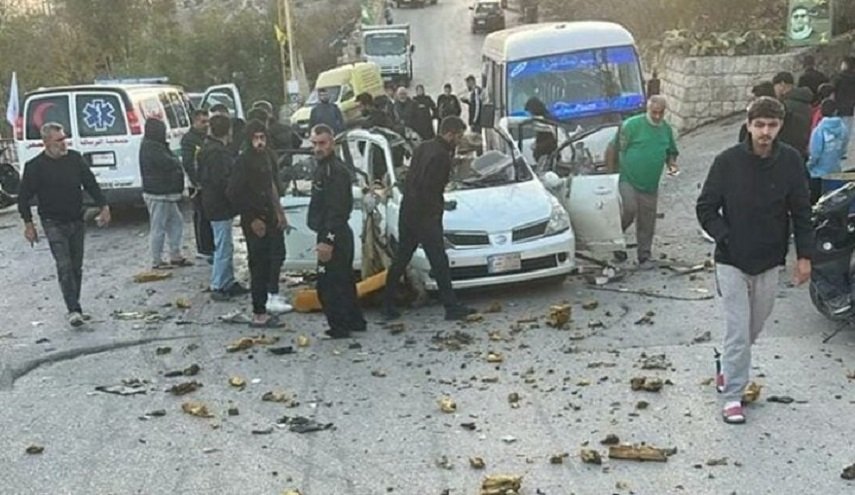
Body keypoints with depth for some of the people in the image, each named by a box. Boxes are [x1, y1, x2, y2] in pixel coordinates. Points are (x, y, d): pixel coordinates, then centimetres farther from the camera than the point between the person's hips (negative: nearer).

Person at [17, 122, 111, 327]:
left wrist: (103, 206, 3)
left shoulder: (75, 158, 2)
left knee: (76, 266, 9)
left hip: (77, 221, 4)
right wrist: (28, 224, -5)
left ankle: (74, 307, 21)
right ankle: (73, 310, -17)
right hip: (53, 224, -4)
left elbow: (90, 184, 11)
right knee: (64, 266, -15)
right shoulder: (35, 166, -8)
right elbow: (24, 196, -1)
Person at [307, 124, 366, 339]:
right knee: (344, 281, 19)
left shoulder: (335, 170, -18)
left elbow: (337, 209, -24)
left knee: (328, 285, -5)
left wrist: (328, 240, -27)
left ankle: (339, 327, 2)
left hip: (333, 236, -11)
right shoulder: (324, 167, 15)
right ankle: (354, 321, 29)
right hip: (338, 235, 11)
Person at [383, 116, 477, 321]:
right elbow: (430, 189, -20)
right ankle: (452, 307, 2)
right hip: (426, 217, -9)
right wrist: (439, 207, -6)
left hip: (407, 211, 9)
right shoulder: (441, 156, -16)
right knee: (439, 262, -3)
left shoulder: (422, 147, 12)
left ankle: (388, 305, 18)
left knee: (400, 261, 13)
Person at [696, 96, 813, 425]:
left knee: (754, 326, 17)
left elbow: (801, 212, 1)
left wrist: (804, 255, -1)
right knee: (738, 331, -4)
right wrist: (726, 238, -14)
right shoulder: (728, 161, -11)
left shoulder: (791, 161, -6)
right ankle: (732, 396, 5)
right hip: (732, 261, -3)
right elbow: (705, 209, -4)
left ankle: (729, 369, 41)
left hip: (769, 262, 3)